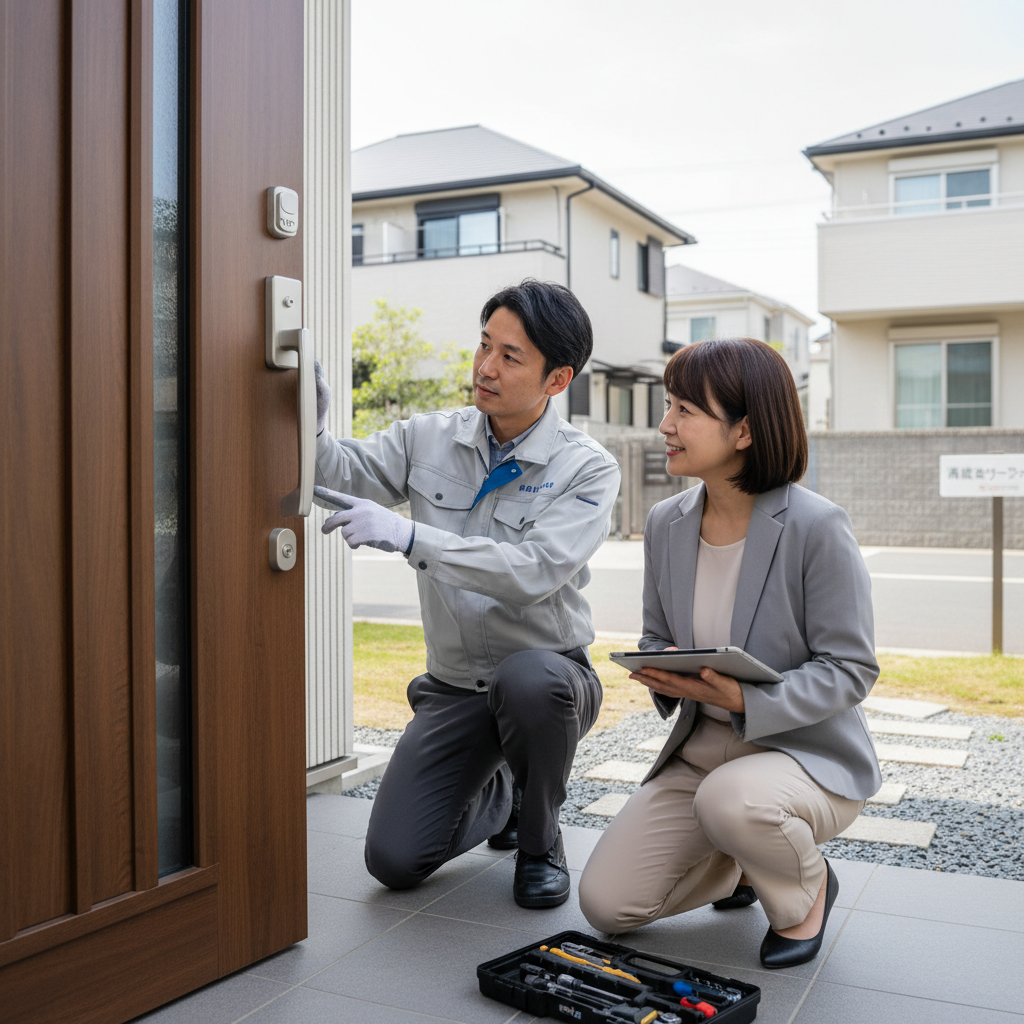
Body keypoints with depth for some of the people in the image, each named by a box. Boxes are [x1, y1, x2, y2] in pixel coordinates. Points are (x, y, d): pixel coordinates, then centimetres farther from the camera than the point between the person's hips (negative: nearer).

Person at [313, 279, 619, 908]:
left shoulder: (588, 469, -13)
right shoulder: (430, 439, 1)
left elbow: (533, 572, -27)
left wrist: (408, 536, -34)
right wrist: (312, 424, -26)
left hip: (547, 673, -3)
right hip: (453, 687, 4)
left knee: (529, 680, -40)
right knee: (394, 861, -7)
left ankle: (541, 843, -8)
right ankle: (500, 794, 27)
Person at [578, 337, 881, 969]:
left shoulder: (817, 527, -19)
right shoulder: (667, 523, 0)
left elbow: (852, 669, -15)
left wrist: (746, 700, -30)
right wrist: (663, 674, -14)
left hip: (809, 752, -5)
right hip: (702, 747, 6)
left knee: (729, 798, -40)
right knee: (606, 903, -7)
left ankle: (805, 888, -2)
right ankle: (748, 862, 22)